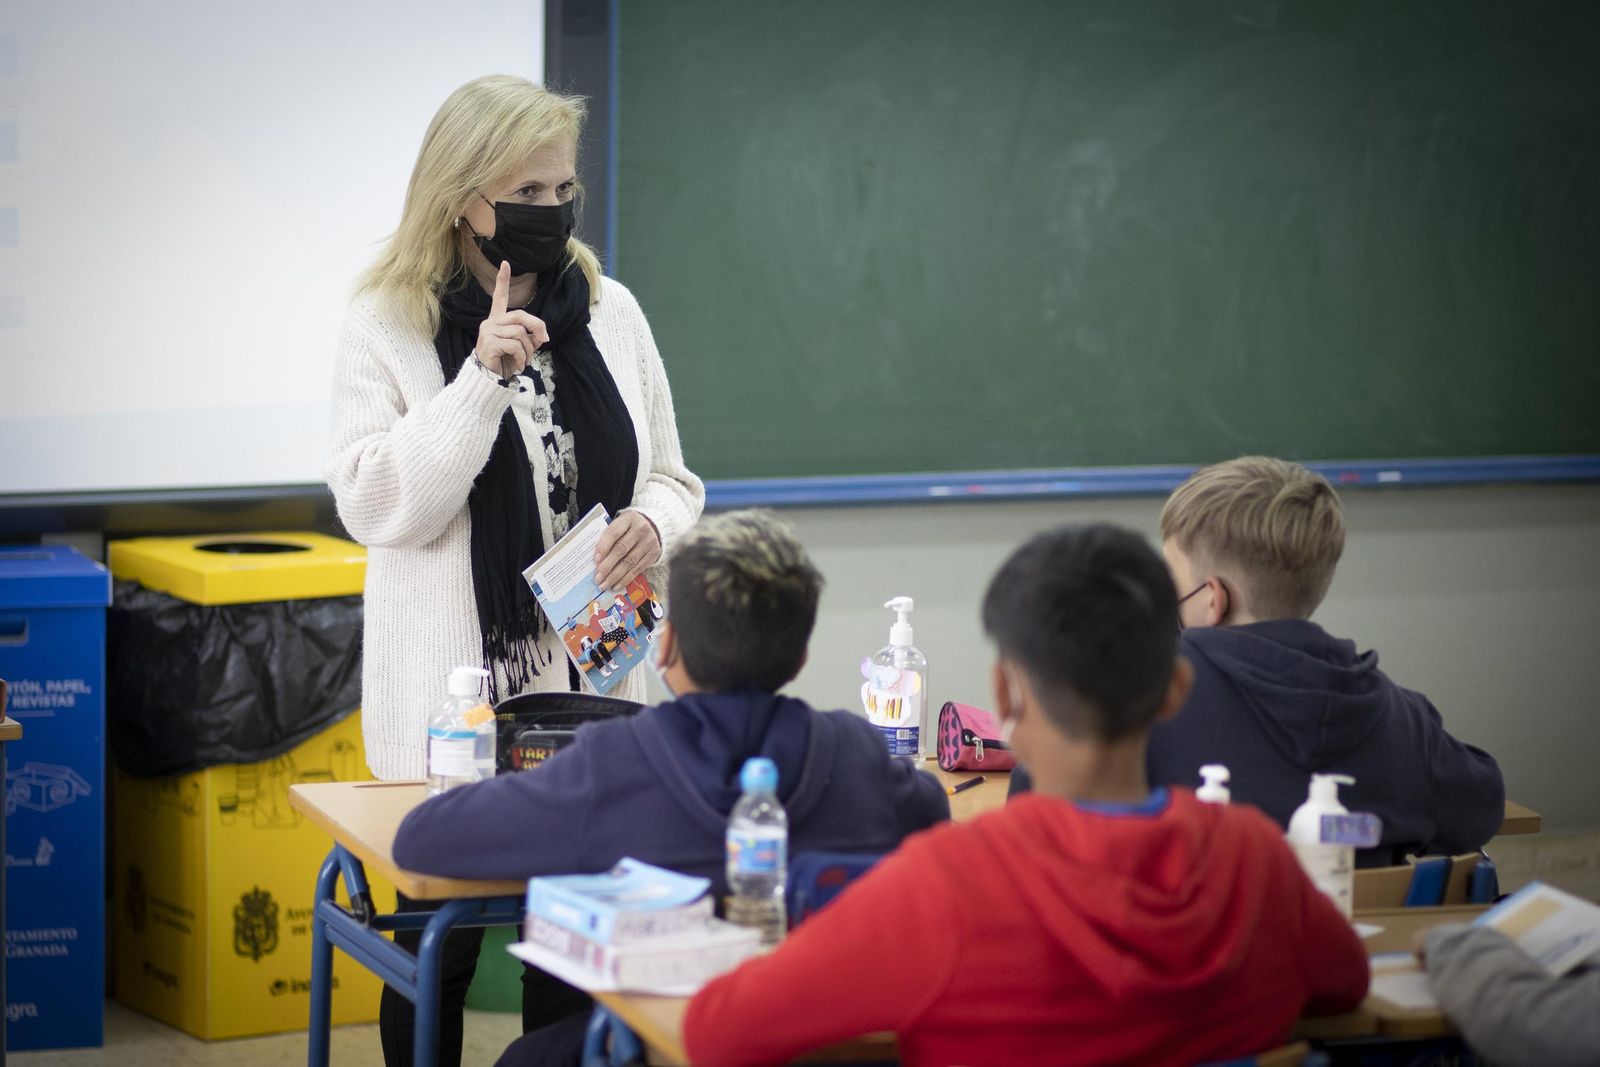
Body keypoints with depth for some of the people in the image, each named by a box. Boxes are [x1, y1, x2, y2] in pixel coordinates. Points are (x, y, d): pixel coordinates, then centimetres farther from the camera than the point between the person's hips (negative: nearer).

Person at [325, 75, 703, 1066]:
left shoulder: (612, 312, 8)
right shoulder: (387, 325, -4)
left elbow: (671, 481, 16)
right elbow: (378, 507, -13)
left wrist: (655, 523, -8)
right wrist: (483, 379, -21)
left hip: (593, 684, 3)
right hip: (453, 696, -3)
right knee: (441, 949, 5)